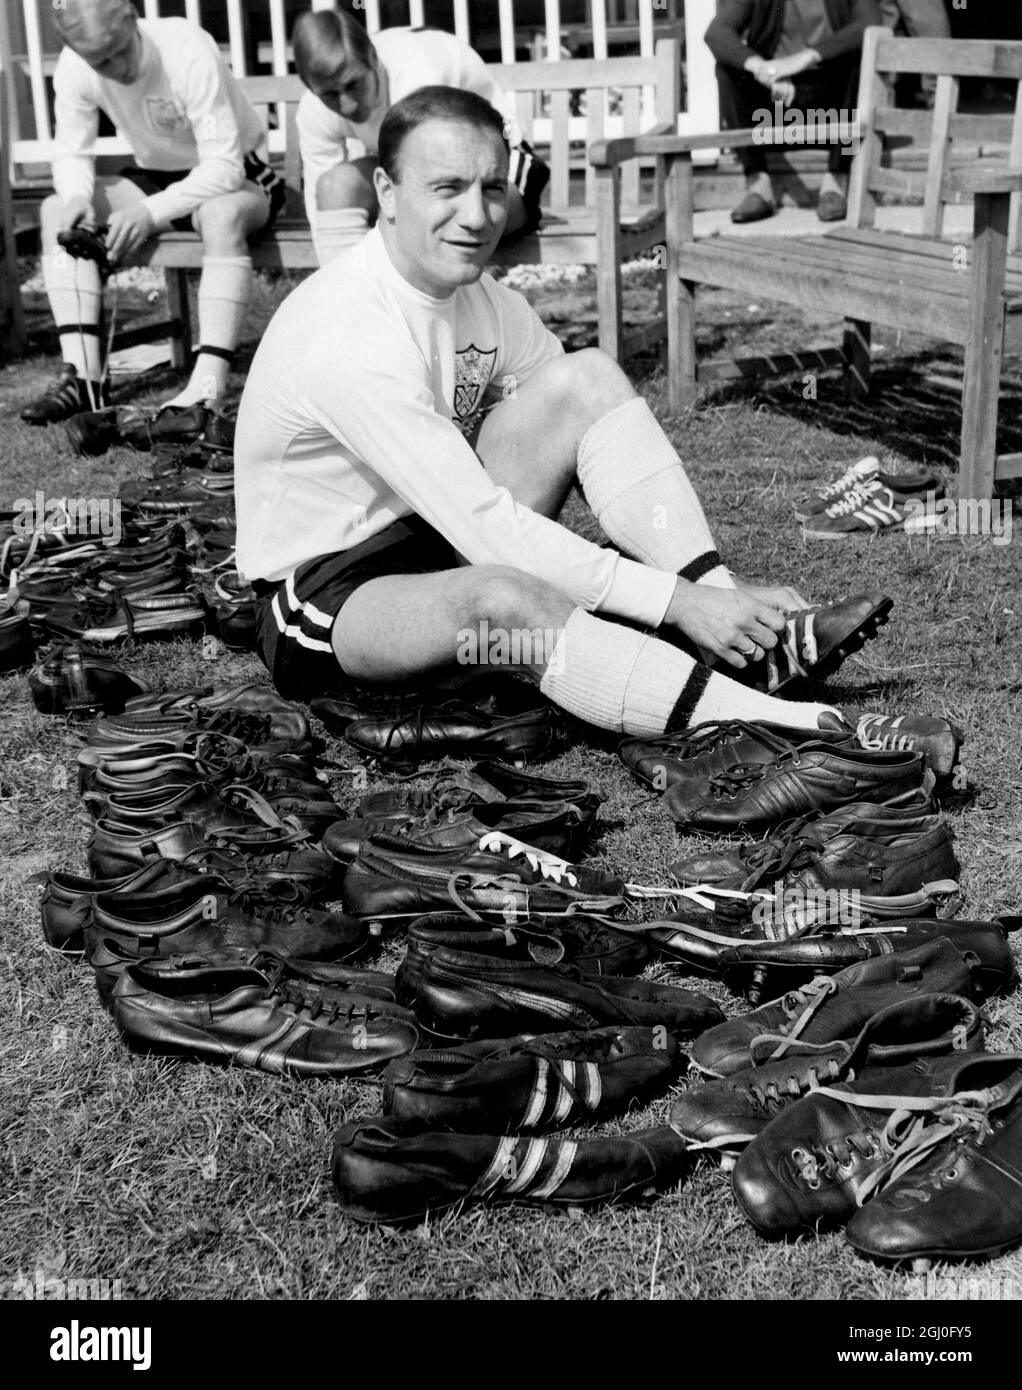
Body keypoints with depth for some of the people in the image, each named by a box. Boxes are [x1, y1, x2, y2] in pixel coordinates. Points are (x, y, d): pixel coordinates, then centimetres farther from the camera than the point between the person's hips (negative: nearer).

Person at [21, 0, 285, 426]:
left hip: (238, 176, -5)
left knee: (221, 214, -40)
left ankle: (208, 386, -44)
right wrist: (77, 195, -27)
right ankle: (83, 376, -22)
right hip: (155, 178, 6)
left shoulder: (188, 51, -28)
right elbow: (71, 153, -4)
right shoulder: (74, 68, -13)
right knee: (57, 211, -15)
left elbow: (225, 166, -30)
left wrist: (151, 212, -38)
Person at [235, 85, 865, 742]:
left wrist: (711, 587, -14)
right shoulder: (347, 335, -27)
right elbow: (484, 526, -31)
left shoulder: (479, 295, -1)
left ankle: (752, 638, -19)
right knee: (504, 597, -41)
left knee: (589, 376, -11)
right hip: (325, 596, -7)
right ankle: (795, 729, -40)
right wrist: (675, 601, -31)